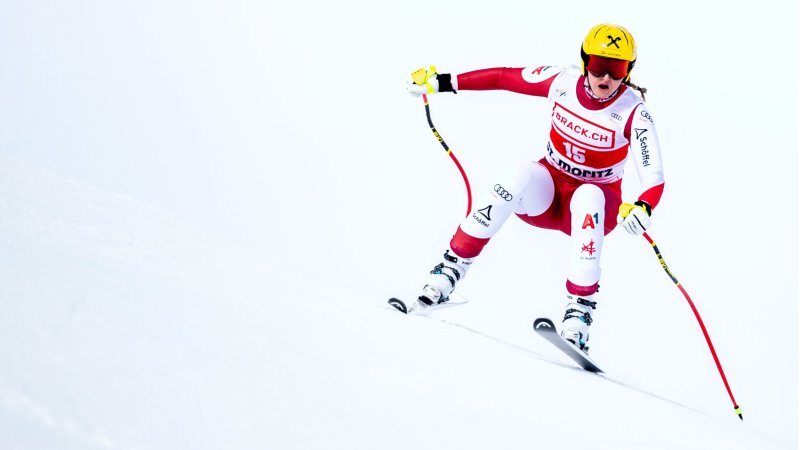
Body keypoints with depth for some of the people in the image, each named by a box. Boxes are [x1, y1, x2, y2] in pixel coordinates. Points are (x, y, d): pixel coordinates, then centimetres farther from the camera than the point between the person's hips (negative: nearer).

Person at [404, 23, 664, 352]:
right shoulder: (563, 81, -10)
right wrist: (443, 82, -1)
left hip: (595, 203, -2)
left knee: (587, 196, -38)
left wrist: (643, 208, -48)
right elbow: (505, 77, 1)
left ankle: (579, 312, -40)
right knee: (521, 175, -32)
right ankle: (451, 268, -27)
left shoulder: (634, 113, -18)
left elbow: (654, 179, -26)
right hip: (547, 192, 2)